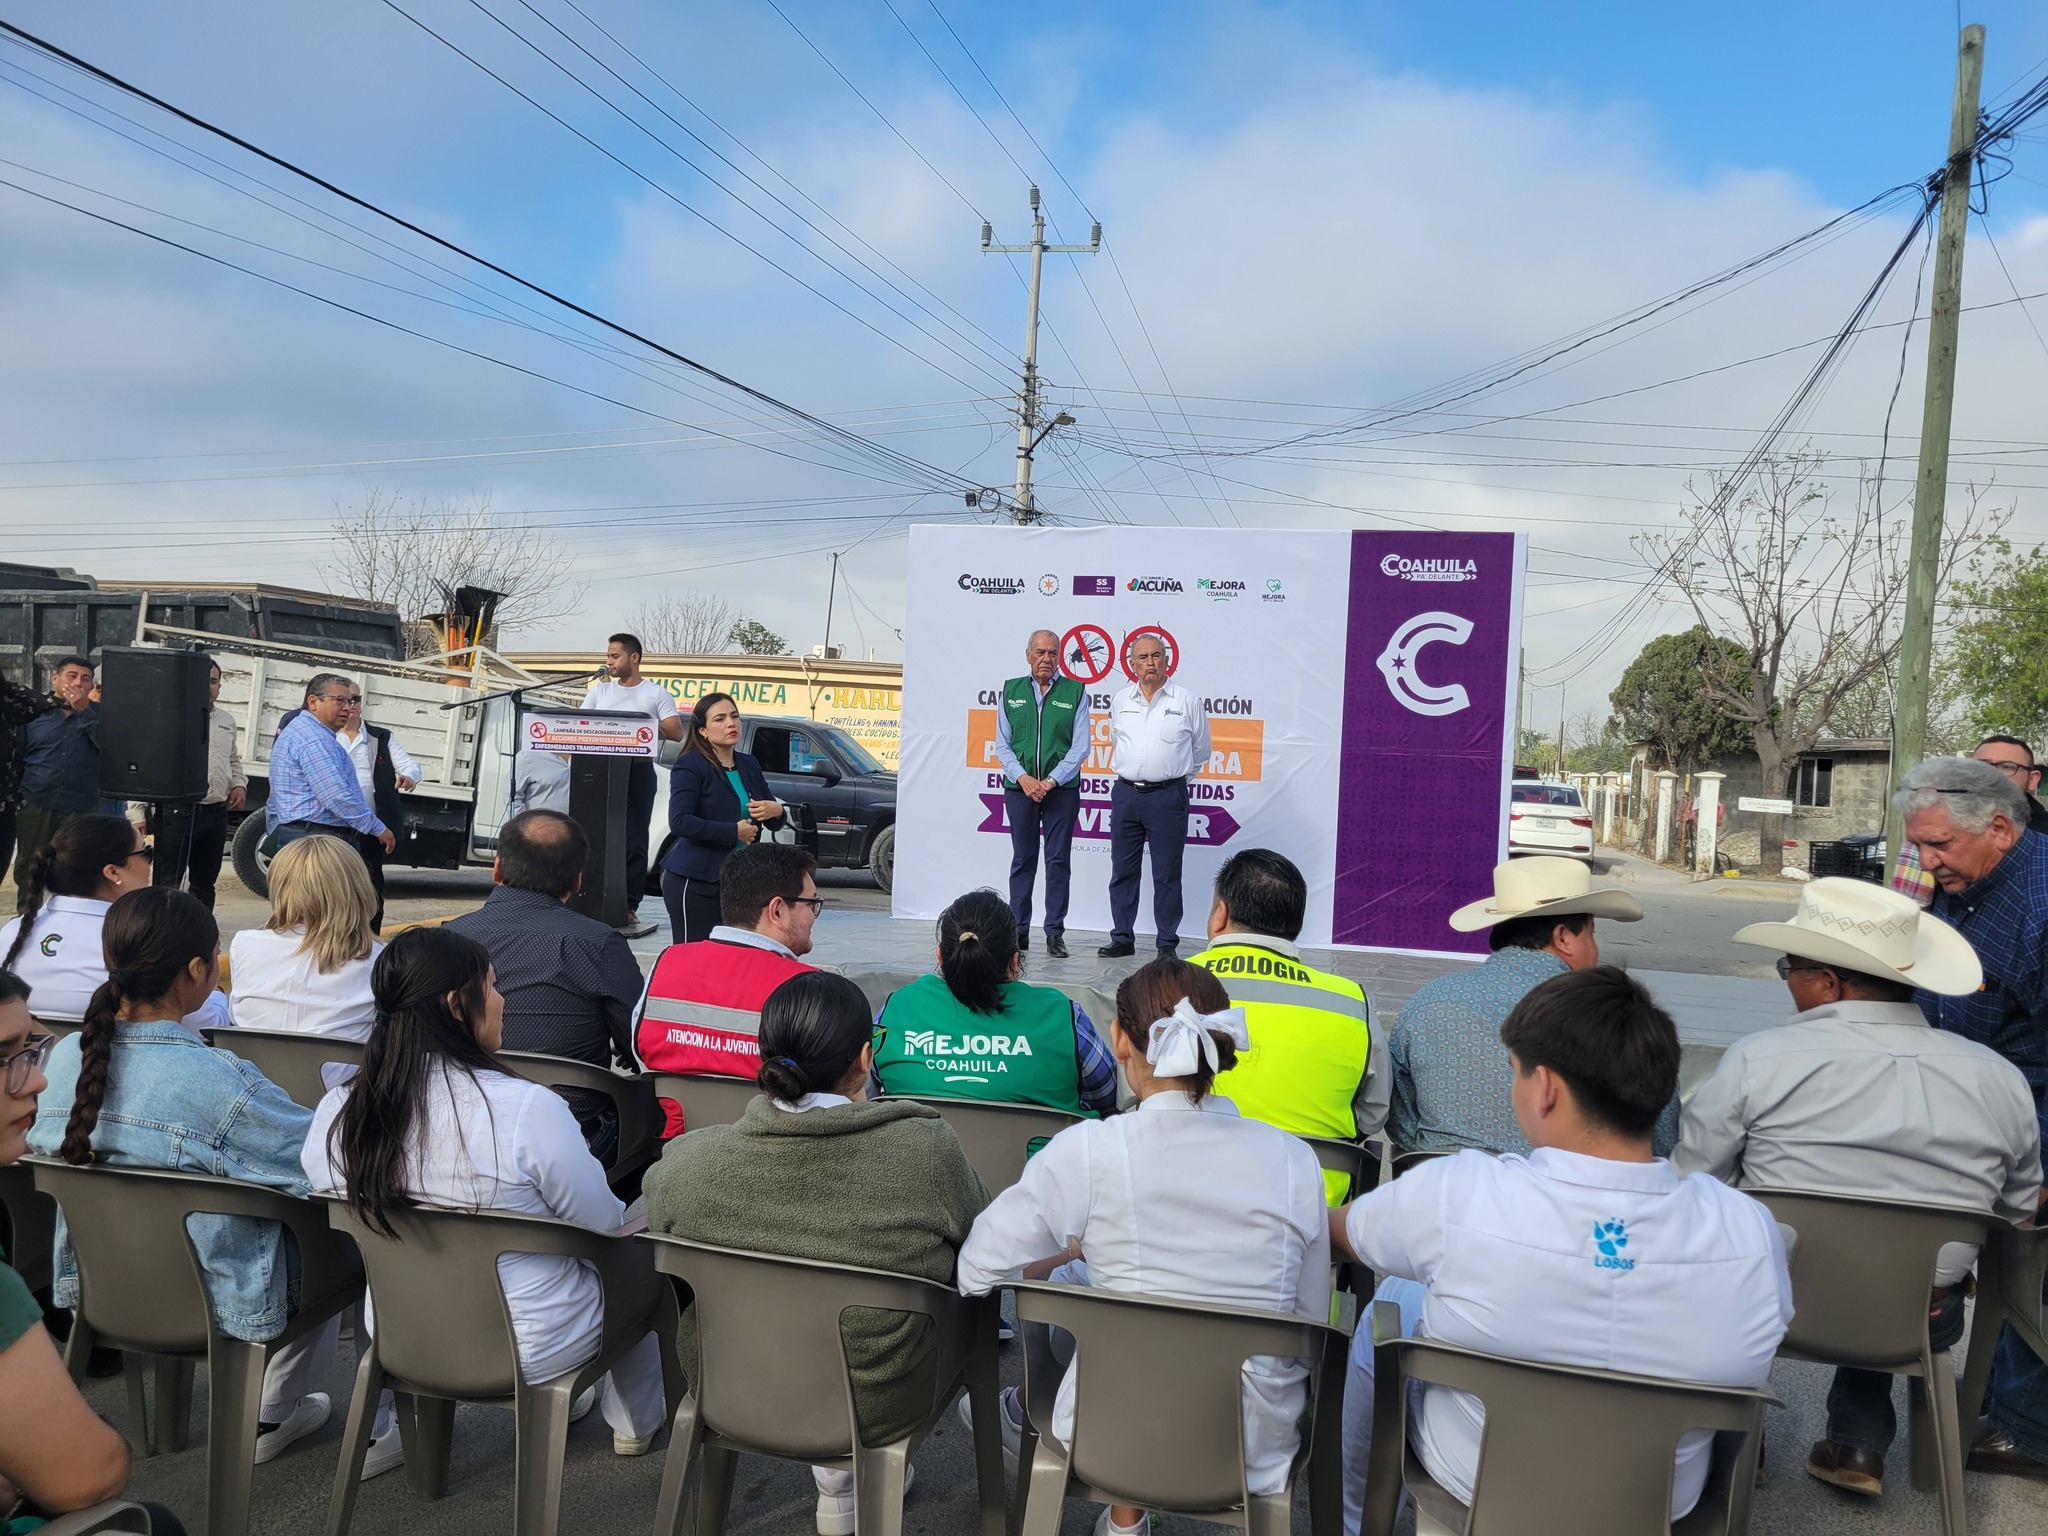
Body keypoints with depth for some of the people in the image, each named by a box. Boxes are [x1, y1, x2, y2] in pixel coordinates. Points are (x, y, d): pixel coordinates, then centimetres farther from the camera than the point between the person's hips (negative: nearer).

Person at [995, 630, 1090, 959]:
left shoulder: (1075, 692, 3)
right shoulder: (1011, 690, 9)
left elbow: (1080, 747, -1)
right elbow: (1002, 744, 7)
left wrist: (1051, 781, -11)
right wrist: (1023, 778, -8)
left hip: (1062, 787, -2)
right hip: (1019, 787, 2)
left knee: (1058, 860, 0)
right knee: (1022, 859, 7)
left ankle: (1055, 934, 6)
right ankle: (1018, 931, 13)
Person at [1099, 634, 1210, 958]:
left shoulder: (1187, 701, -1)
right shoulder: (1120, 701, 8)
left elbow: (1201, 751, 11)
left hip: (1167, 796, -3)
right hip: (1126, 794, 4)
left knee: (1167, 875, 1)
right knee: (1122, 871, 8)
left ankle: (1167, 944, 9)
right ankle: (1122, 938, 18)